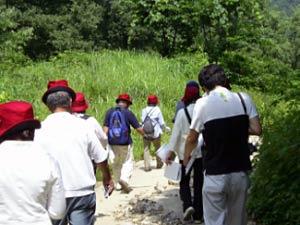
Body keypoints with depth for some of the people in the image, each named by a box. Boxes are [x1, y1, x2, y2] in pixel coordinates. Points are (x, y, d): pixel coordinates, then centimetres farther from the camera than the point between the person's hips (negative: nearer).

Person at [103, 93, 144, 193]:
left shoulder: (109, 112, 3)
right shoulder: (128, 113, -6)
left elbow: (105, 128, -2)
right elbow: (138, 128, -2)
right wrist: (144, 135, 16)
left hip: (112, 143, 4)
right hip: (125, 142, -4)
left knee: (116, 163, 16)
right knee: (128, 162, 3)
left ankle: (118, 184, 19)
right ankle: (124, 179, -21)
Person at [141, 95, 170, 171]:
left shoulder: (144, 110, 3)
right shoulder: (157, 110, -6)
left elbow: (142, 121, 4)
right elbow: (161, 122, -3)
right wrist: (166, 128, 14)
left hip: (145, 132, 1)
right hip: (155, 133, -1)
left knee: (146, 149, 2)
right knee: (157, 148, 16)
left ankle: (147, 166, -7)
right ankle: (159, 164, 28)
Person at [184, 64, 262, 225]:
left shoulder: (203, 104, -9)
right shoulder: (244, 99, -2)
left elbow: (192, 139, -1)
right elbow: (257, 130, -4)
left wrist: (185, 157, 18)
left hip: (215, 174, -3)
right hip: (240, 172, 3)